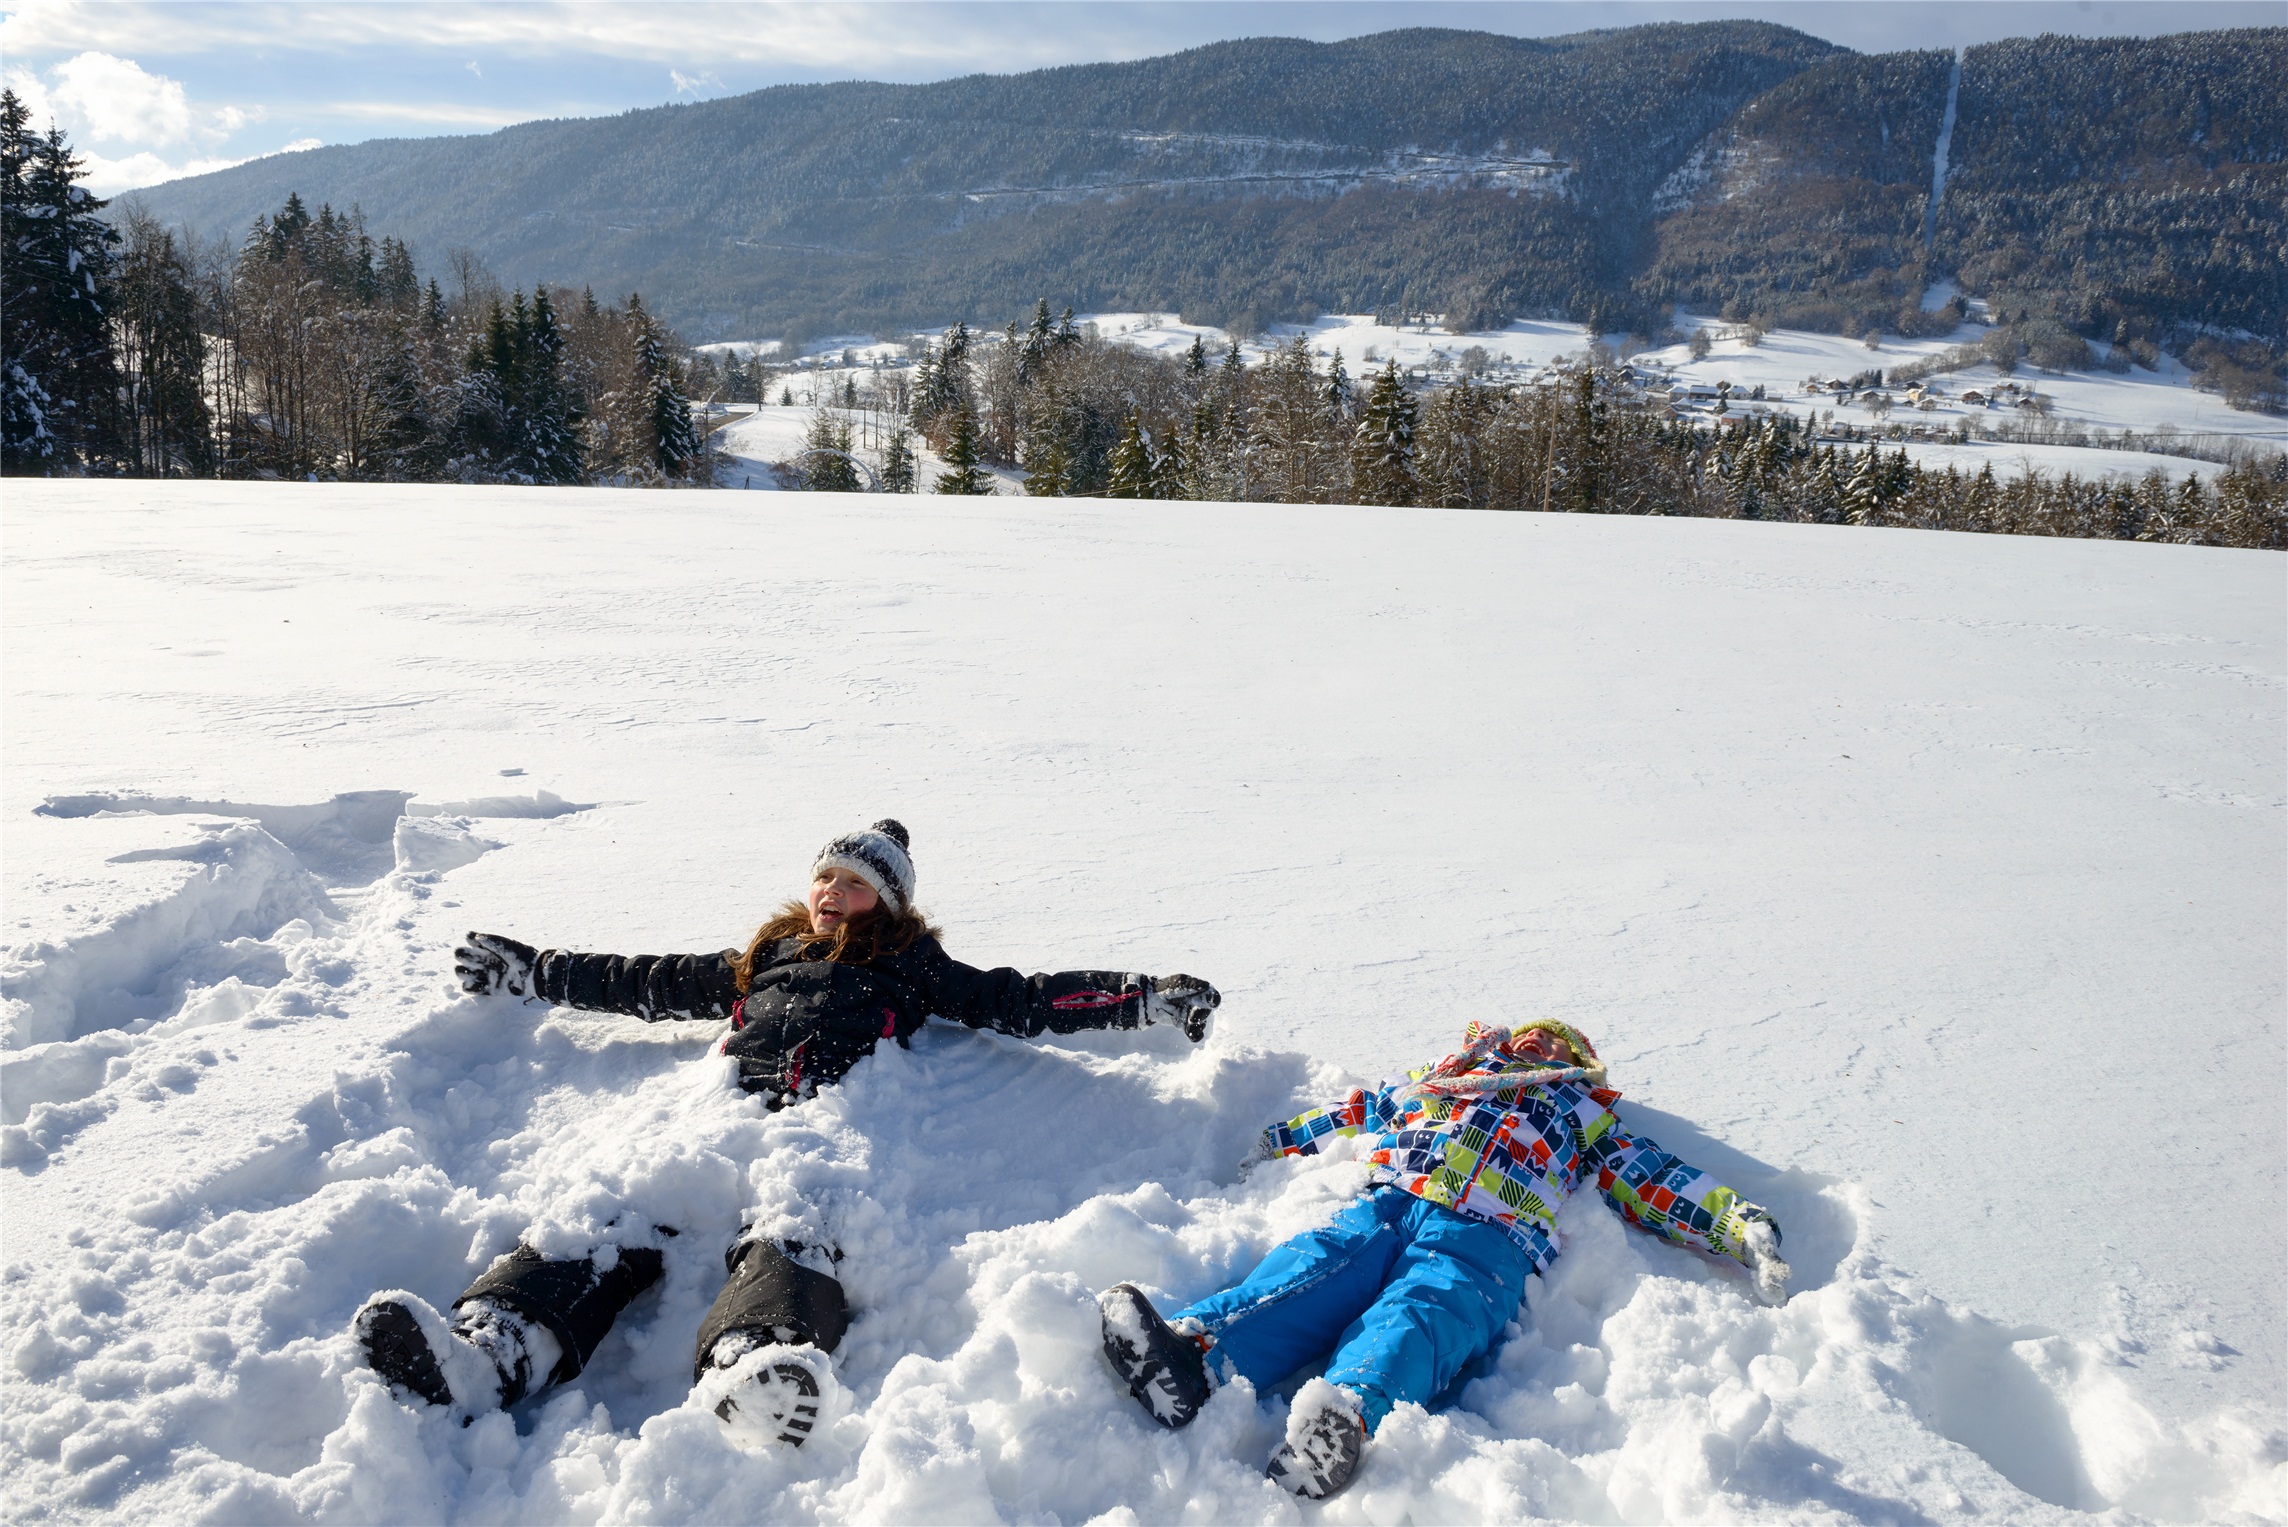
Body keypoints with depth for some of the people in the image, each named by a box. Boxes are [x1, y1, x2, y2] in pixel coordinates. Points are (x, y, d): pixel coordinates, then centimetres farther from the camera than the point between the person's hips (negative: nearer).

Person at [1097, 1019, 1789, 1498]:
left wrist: (1741, 1225, 14)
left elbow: (1654, 1183, 28)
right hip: (1387, 1203, 2)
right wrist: (1268, 1143, 38)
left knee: (1425, 1311, -35)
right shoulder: (1432, 1078, 41)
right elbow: (1349, 1115, 42)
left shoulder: (1582, 1111, 37)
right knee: (1314, 1265, -30)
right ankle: (1191, 1352, -57)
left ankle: (1348, 1408, -67)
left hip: (1485, 1235, -2)